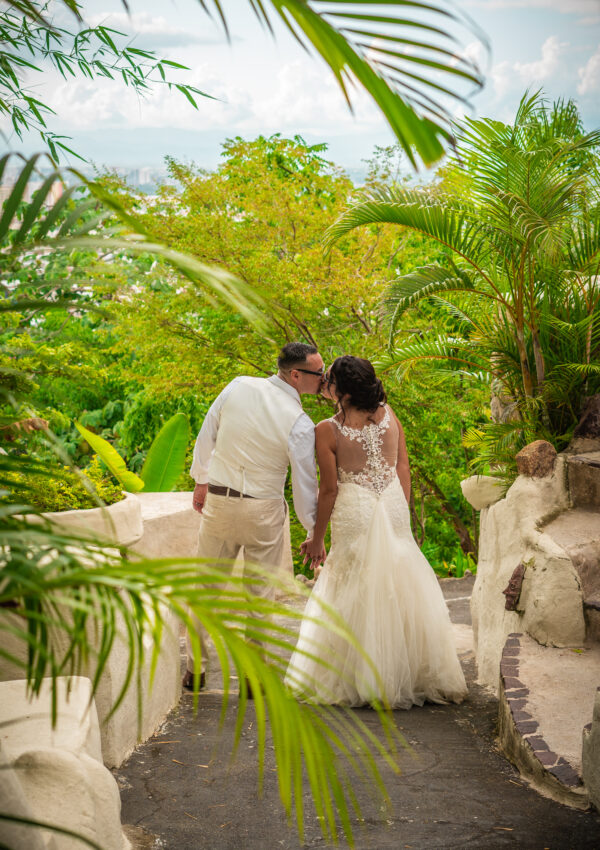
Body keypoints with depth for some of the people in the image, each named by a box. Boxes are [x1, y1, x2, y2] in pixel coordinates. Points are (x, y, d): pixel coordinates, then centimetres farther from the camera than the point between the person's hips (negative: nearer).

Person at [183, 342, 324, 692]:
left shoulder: (238, 387, -6)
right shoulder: (299, 423, -16)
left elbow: (206, 437, 3)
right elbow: (305, 483, -11)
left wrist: (202, 481, 18)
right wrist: (314, 534, 1)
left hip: (218, 501, 3)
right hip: (263, 510, -3)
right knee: (260, 594, 11)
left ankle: (195, 670, 25)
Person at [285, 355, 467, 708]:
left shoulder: (328, 431, -14)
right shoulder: (389, 415, -1)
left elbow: (330, 489, -11)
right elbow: (404, 470, 4)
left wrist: (317, 538, 0)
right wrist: (401, 514, 15)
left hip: (355, 511, -4)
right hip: (393, 507, 4)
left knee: (355, 595, 8)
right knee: (399, 588, 14)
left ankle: (355, 680, 17)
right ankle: (411, 676, 23)